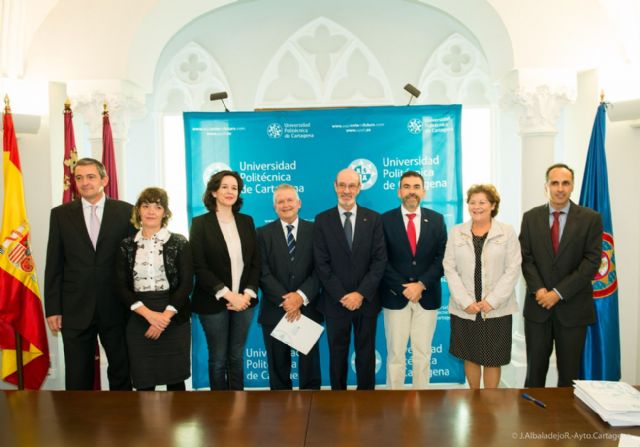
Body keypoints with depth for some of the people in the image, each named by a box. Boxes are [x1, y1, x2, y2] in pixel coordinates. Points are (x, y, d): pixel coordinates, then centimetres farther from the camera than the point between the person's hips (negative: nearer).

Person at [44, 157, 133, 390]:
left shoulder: (125, 211, 0)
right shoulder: (60, 214, 4)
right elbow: (54, 265, 4)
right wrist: (52, 309, 0)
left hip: (116, 307, -1)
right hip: (75, 309, 1)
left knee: (122, 371, 12)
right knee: (77, 378, 10)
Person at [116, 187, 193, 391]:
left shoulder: (179, 243, -1)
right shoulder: (127, 245, 6)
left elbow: (186, 284, -5)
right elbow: (122, 287, 1)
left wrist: (165, 316, -14)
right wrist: (149, 314, -12)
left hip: (174, 320, -1)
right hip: (138, 320, 2)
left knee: (175, 378, 6)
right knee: (143, 381, 6)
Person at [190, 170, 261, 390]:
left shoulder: (246, 221, 7)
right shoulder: (200, 223, -4)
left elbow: (256, 261, 5)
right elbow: (199, 267, -10)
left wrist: (248, 293, -8)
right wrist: (228, 295, -16)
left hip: (244, 301, 3)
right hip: (214, 303, -3)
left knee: (236, 357, 12)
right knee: (218, 359, 9)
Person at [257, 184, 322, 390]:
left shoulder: (314, 230, 4)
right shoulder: (264, 233, 4)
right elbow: (263, 273, -5)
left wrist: (301, 296, -17)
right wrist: (284, 300, -16)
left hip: (307, 309, 0)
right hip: (275, 311, 0)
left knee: (310, 365, 9)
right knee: (278, 367, 11)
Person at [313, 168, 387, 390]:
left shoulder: (373, 219, 1)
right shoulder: (322, 220, -1)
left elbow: (380, 260, -4)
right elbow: (322, 264, -6)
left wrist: (361, 293, -13)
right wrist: (342, 296, -13)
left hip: (366, 300, 1)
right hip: (335, 302, 0)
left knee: (366, 354, 12)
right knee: (337, 355, 11)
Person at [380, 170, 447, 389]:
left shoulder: (436, 220, 5)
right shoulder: (385, 220, -1)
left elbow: (442, 258, 0)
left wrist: (421, 285, -12)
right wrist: (403, 288, -13)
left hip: (427, 297, 2)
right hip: (395, 297, -1)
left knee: (423, 354, 11)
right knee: (395, 355, 6)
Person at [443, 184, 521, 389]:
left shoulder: (507, 232, 0)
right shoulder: (456, 232, 4)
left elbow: (513, 269, -4)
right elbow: (449, 269, 0)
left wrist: (491, 301, -12)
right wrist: (466, 301, -10)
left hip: (496, 309, -1)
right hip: (464, 309, 2)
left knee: (493, 359, 6)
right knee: (470, 357, 12)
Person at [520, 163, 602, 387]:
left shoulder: (590, 218, -2)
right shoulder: (531, 217, 5)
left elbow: (592, 261, -8)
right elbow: (526, 257, 2)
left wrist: (559, 292, -14)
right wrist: (538, 289, -13)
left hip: (573, 306, -1)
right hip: (538, 304, 1)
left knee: (569, 373, 9)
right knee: (535, 369, 10)